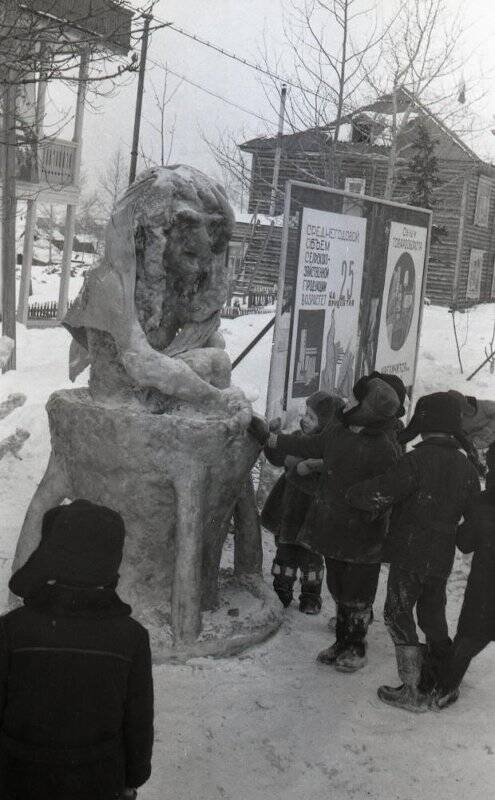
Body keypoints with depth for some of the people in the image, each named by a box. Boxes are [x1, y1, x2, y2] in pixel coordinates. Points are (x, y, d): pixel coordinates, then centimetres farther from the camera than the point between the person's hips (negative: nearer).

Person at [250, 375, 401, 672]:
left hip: (363, 536, -7)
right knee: (339, 590, 20)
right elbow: (309, 447, 16)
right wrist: (269, 437, 20)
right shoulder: (338, 431, 0)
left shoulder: (385, 450, -22)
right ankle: (343, 642, 37)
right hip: (333, 531, 7)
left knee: (357, 596, 9)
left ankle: (357, 648, 28)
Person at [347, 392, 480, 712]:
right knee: (433, 616, 20)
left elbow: (378, 495, -25)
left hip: (410, 556, -6)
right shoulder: (466, 467, 1)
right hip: (443, 557, 7)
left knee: (399, 617, 5)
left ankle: (414, 692, 5)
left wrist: (351, 493, -7)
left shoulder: (418, 460, -20)